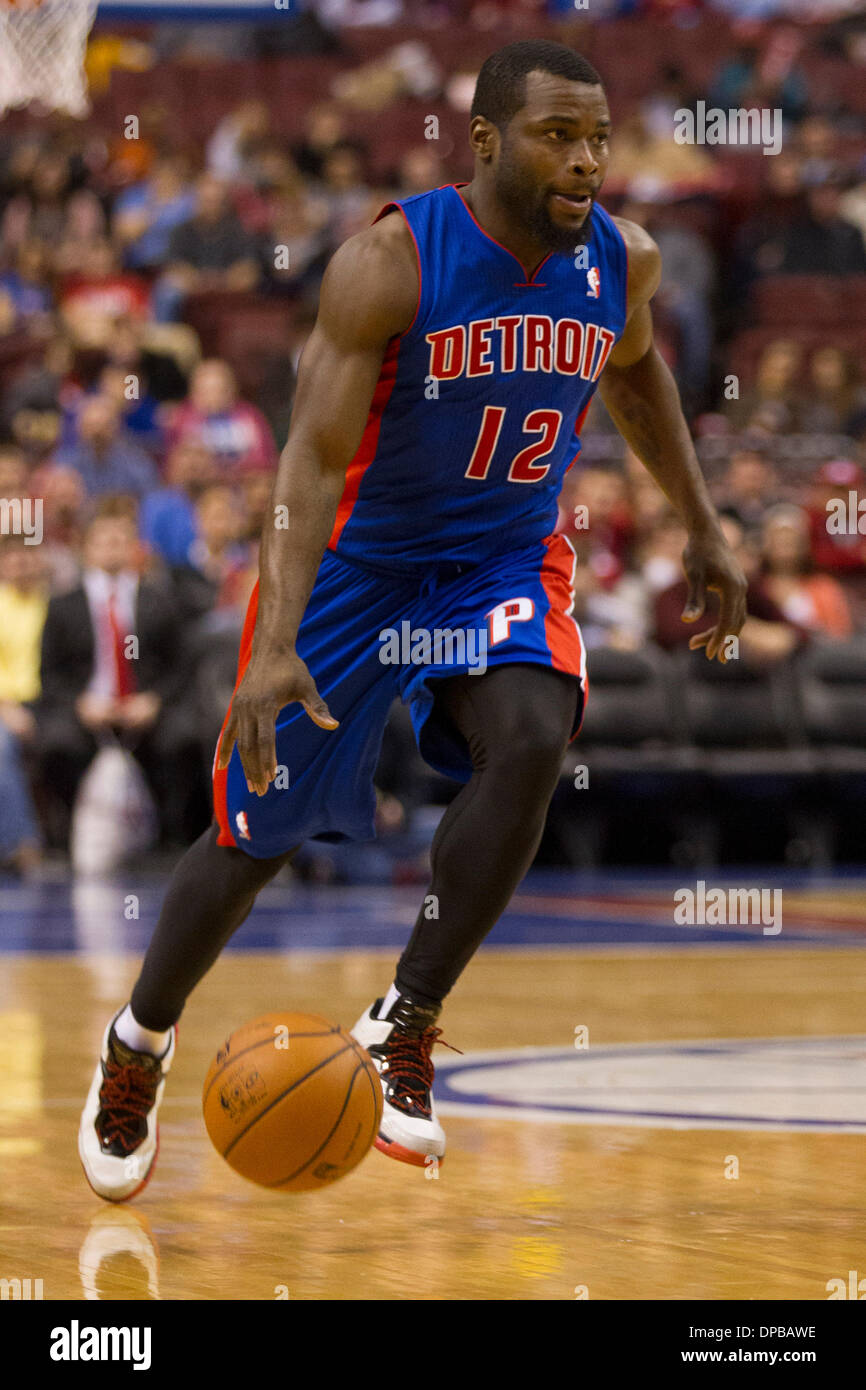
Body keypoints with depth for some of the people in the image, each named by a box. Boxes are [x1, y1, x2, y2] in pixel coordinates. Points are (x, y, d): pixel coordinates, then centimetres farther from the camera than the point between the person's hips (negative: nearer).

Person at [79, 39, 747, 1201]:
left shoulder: (622, 261, -10)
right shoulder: (391, 263, -25)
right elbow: (314, 456, -30)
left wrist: (704, 528, 16)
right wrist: (275, 643, -41)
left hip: (504, 565, 3)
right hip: (355, 566, -3)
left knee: (531, 738, -28)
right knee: (256, 838, 4)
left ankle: (404, 1028, -12)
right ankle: (138, 1043, 33)